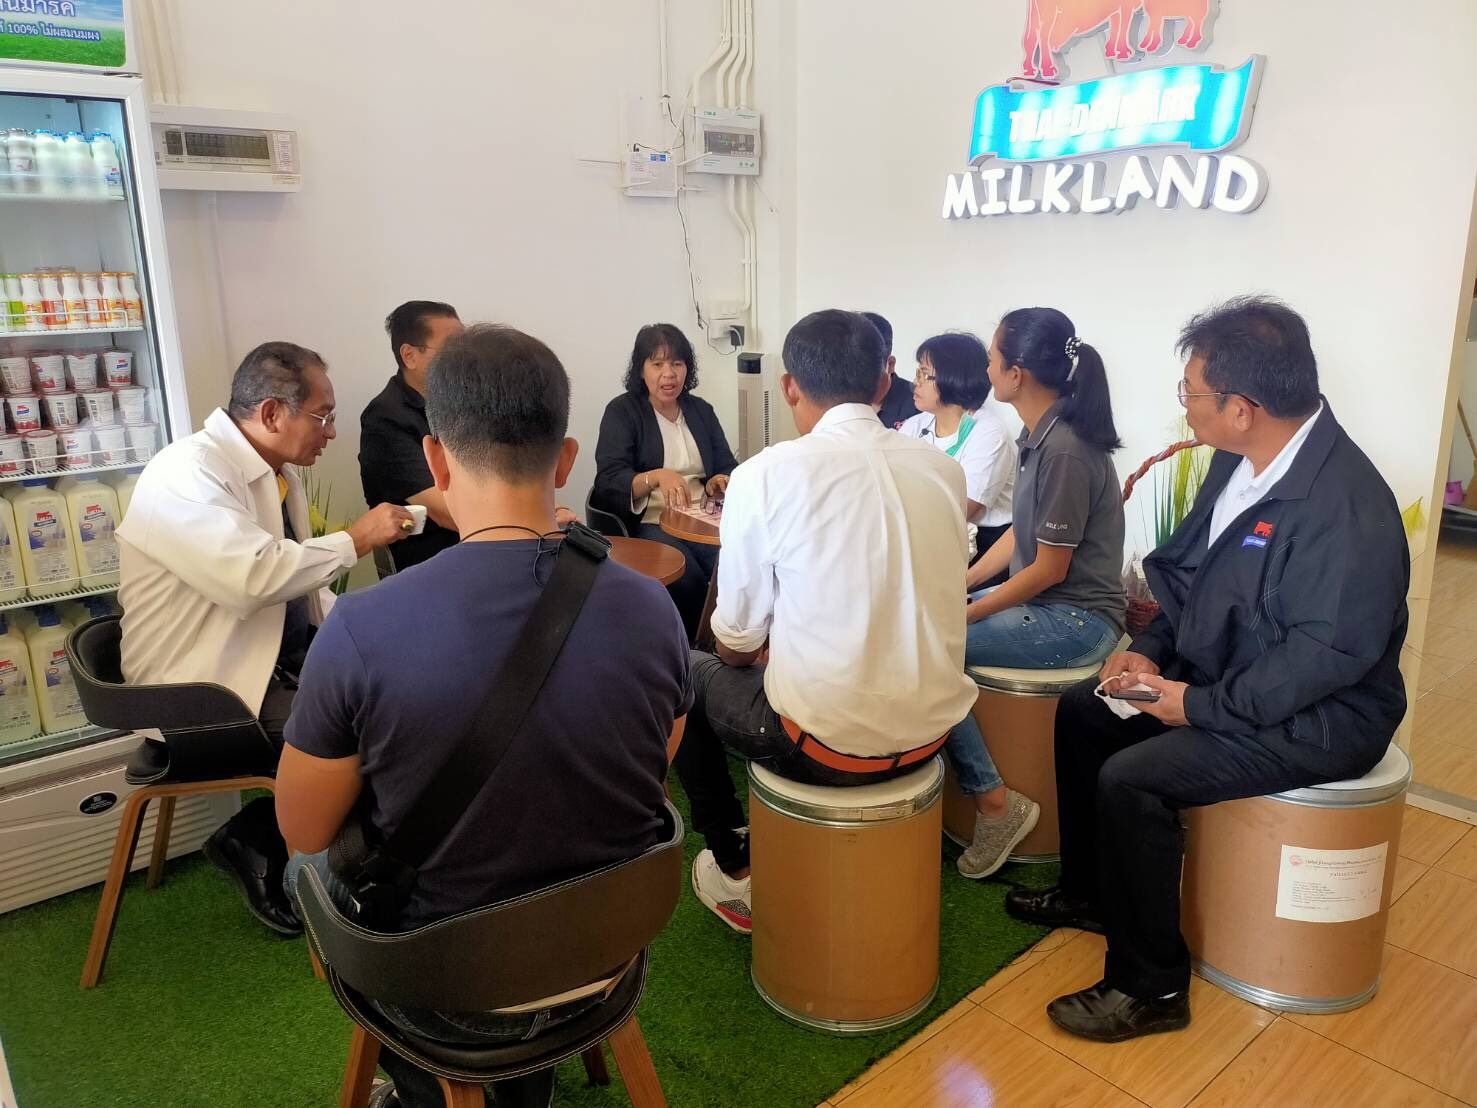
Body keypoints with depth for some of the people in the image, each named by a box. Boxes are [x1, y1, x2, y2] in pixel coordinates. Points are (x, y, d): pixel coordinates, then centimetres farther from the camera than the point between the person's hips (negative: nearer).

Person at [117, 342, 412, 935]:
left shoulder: (279, 469, 6)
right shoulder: (186, 474, -20)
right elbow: (252, 576, -35)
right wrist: (355, 540, -23)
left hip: (282, 653, 8)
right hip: (205, 693, -8)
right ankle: (252, 843, 7)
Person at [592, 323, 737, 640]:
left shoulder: (701, 410, 17)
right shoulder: (621, 411, 3)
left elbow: (729, 469, 17)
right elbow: (609, 482, -9)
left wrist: (721, 484, -8)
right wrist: (657, 477, -29)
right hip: (649, 525, -4)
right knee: (688, 578, -32)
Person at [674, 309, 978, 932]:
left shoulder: (766, 475, -14)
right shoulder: (944, 468, 1)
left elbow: (737, 642, -6)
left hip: (830, 744, -5)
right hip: (930, 728, 6)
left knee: (681, 674, 21)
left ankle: (736, 870, 27)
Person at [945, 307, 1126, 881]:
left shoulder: (1066, 451, -22)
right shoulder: (1038, 437, 6)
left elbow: (1049, 569, -19)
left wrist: (966, 614, -13)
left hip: (1076, 618, -9)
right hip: (1043, 601, 9)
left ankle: (995, 802, -6)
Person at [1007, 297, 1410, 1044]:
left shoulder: (1346, 506, -28)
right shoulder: (1238, 462, -2)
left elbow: (1332, 654, -29)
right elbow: (1191, 572, 9)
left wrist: (1201, 705, -23)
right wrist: (1152, 650, -4)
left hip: (1317, 718, -9)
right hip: (1221, 677, 9)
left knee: (1132, 779, -24)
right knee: (1082, 710, 9)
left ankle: (1151, 987, -3)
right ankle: (1089, 893, 27)